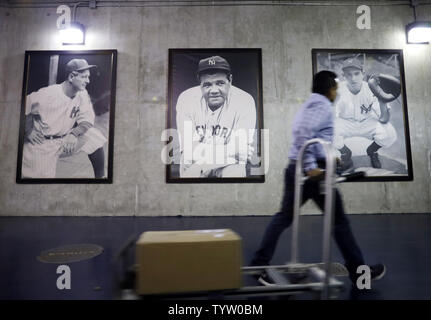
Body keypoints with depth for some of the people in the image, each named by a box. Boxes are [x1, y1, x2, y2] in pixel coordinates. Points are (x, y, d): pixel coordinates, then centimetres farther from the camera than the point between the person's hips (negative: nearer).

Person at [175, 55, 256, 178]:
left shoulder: (245, 101, -14)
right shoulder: (186, 99, -11)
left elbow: (243, 150, -19)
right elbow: (187, 148, -16)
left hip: (229, 164, 0)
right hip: (196, 164, 1)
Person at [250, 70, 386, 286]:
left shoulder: (308, 105, 24)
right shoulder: (323, 106, -6)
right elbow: (304, 133, -22)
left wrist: (328, 157, 28)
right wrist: (311, 166, -27)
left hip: (295, 168, 9)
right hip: (313, 171, -9)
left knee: (284, 217, 9)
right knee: (338, 220, 6)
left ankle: (259, 265, 12)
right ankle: (357, 270, 23)